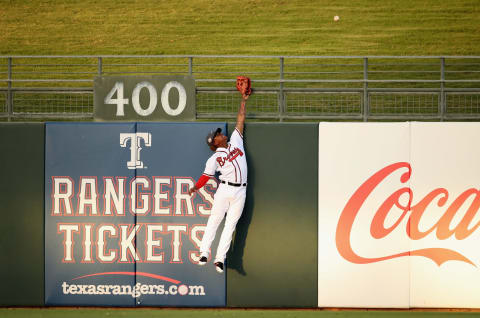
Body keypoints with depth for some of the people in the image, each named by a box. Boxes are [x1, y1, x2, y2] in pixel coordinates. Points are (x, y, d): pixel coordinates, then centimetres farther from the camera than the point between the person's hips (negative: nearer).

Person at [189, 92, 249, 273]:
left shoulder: (235, 141, 15)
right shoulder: (214, 159, 5)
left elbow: (240, 121, 17)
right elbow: (206, 176, -2)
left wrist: (243, 101, 17)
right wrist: (195, 187, -17)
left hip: (240, 192, 3)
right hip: (224, 189, -3)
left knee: (230, 225, 0)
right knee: (214, 221, -3)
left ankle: (220, 259, -1)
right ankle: (204, 253, 0)